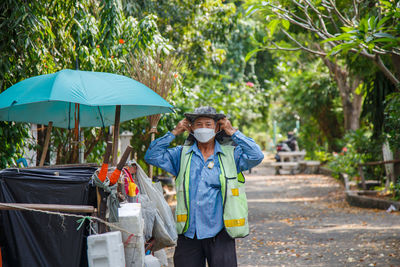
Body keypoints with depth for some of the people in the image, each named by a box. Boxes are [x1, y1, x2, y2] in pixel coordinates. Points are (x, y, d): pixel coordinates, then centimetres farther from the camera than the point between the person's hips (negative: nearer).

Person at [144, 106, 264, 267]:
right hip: (188, 234, 2)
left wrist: (233, 133, -3)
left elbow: (256, 156, -9)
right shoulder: (181, 155, 11)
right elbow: (152, 156, 5)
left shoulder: (232, 154, 6)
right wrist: (174, 133, 4)